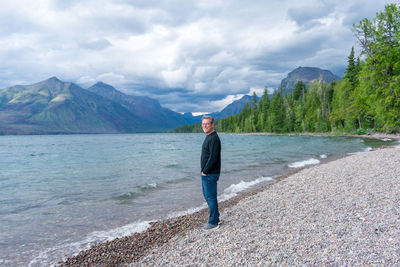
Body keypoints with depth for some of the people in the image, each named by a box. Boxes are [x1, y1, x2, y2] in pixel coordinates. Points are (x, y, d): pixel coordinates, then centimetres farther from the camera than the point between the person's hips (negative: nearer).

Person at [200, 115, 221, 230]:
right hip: (205, 173, 10)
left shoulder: (213, 138, -18)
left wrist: (205, 171, -17)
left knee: (211, 197, -1)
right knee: (207, 194, 19)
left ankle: (213, 222, 10)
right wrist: (204, 171, 14)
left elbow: (213, 157, -24)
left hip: (210, 174, -10)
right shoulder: (208, 137, 15)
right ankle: (216, 217, 31)